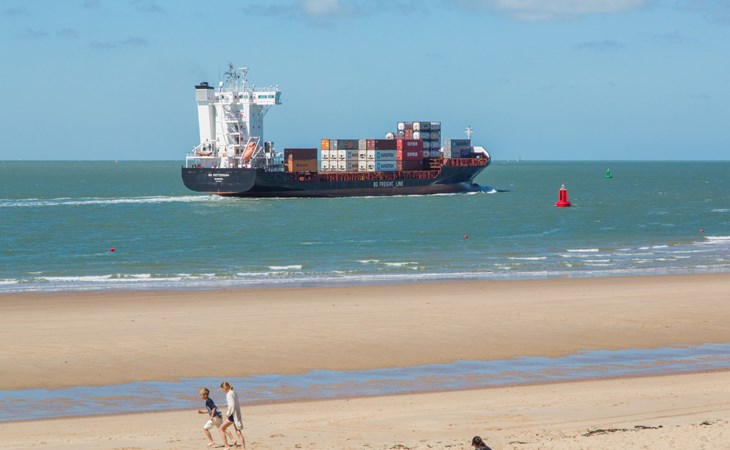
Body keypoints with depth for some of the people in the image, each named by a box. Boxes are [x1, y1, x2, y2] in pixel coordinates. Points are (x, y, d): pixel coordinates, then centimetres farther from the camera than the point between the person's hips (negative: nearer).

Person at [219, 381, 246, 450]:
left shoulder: (229, 394, -13)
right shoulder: (234, 393, 14)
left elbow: (231, 406, -21)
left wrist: (227, 415, -12)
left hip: (233, 415, -9)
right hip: (237, 415, 9)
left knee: (221, 429, 4)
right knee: (238, 432, 7)